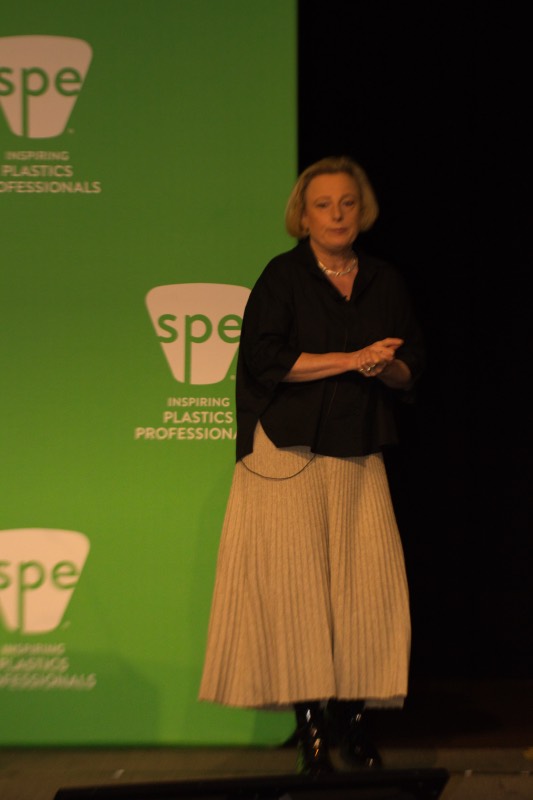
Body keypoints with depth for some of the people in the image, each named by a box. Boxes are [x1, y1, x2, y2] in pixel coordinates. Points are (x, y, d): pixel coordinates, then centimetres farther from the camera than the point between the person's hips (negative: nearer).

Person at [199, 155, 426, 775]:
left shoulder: (385, 283, 12)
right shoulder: (283, 276, 1)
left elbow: (411, 370, 13)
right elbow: (264, 358, -12)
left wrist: (386, 369, -11)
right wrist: (352, 359, -13)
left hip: (360, 457, 4)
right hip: (289, 452, -3)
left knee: (367, 584, -4)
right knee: (297, 582, -6)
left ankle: (351, 714, 6)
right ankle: (310, 723, 1)